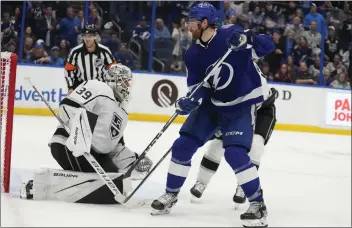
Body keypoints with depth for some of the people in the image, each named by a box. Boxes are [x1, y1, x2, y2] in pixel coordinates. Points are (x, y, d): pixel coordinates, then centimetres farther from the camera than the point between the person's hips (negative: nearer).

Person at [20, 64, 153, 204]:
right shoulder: (98, 89, -7)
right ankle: (42, 182, -24)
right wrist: (79, 138, -32)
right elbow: (68, 106, -21)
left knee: (119, 187, 3)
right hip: (69, 145, -10)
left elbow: (114, 145, 26)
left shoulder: (121, 113, 23)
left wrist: (134, 161, 10)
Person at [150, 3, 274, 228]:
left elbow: (268, 45, -18)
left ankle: (258, 205, -9)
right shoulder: (193, 54, -3)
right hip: (212, 104, 6)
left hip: (242, 104, -6)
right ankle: (170, 195, 20)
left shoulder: (231, 34, -19)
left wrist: (246, 40, -38)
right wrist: (190, 101, -24)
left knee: (235, 154, -21)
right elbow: (198, 86, -2)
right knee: (183, 146, 1)